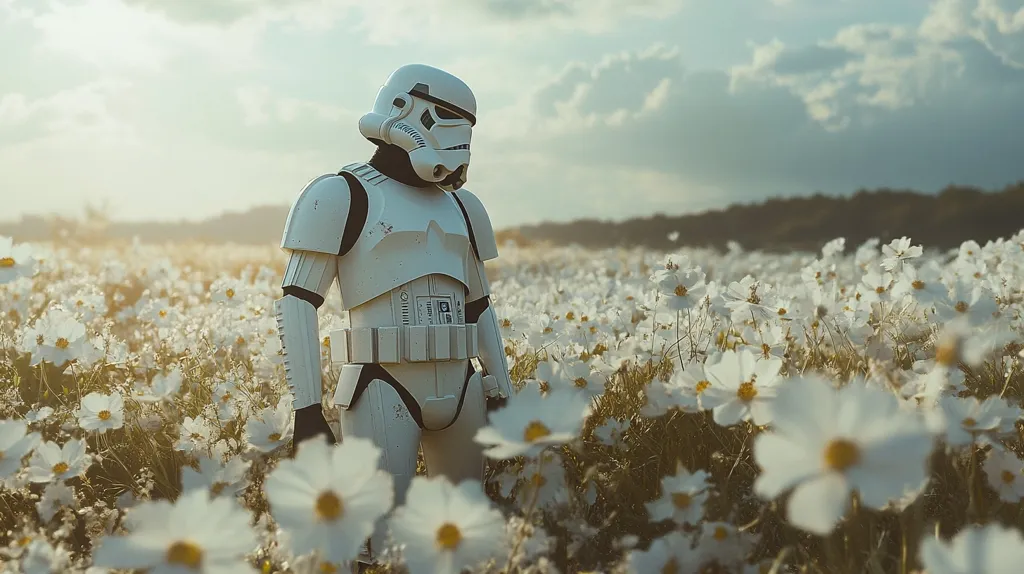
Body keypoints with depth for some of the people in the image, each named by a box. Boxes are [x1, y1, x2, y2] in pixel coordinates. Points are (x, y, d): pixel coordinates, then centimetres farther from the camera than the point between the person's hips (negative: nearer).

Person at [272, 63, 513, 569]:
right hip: (382, 391, -6)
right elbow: (297, 303, -7)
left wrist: (502, 394, 18)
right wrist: (307, 407, -13)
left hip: (459, 390, 7)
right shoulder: (342, 196, -4)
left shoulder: (461, 208, 16)